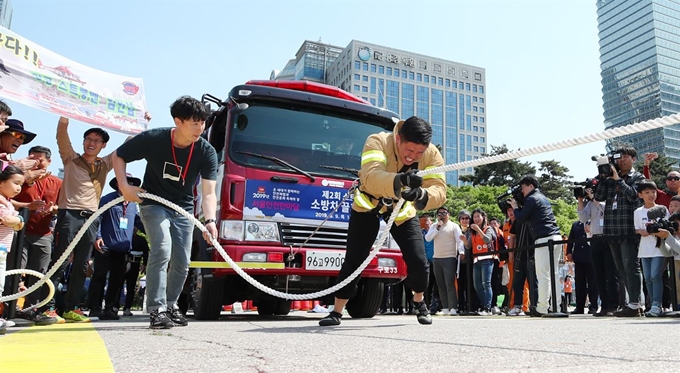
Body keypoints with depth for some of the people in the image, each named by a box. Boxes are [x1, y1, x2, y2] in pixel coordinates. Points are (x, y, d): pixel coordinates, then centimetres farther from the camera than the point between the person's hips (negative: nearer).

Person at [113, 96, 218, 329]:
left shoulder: (207, 152, -18)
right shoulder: (152, 139, -21)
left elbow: (208, 193, -24)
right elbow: (118, 156, -5)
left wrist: (210, 220, -41)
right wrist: (124, 186, -18)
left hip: (183, 210, 3)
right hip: (154, 204, -3)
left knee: (182, 262, 6)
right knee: (162, 249, -24)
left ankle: (170, 305, 30)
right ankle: (156, 309, -14)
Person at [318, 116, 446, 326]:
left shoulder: (431, 155, -23)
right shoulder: (378, 142, -33)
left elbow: (439, 190, -34)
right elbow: (370, 177, -50)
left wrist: (421, 195, -57)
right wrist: (399, 181, -70)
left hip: (403, 211, 2)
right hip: (368, 206, -2)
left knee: (419, 261, -6)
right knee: (353, 260, -6)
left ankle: (420, 303, 25)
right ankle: (336, 312, 11)